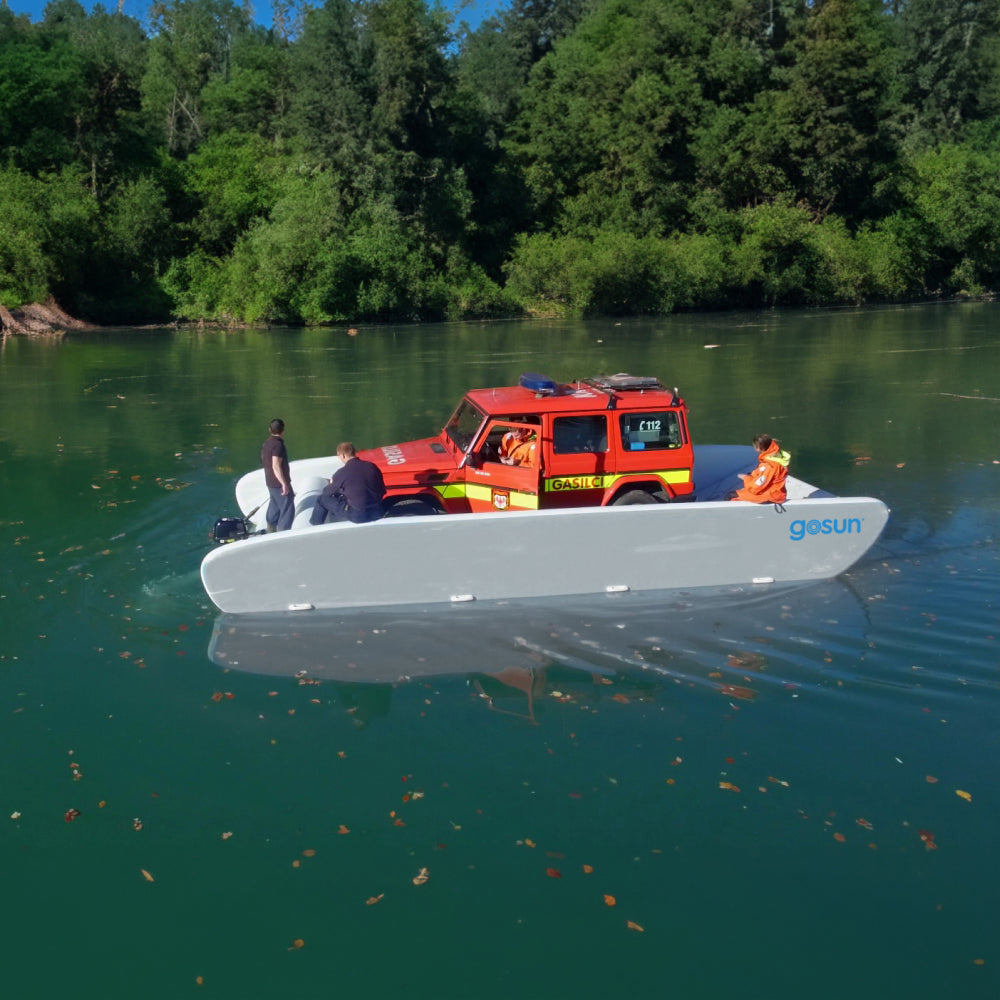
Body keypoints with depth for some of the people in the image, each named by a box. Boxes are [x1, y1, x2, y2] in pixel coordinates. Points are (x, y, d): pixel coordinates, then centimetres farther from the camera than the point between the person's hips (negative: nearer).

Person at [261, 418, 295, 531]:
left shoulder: (266, 443, 8)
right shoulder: (278, 444, -20)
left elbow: (263, 461, 20)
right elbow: (276, 466, -26)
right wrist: (284, 484, -25)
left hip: (270, 482, 9)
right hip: (280, 483, -9)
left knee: (274, 507, 19)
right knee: (287, 509, -5)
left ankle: (271, 530, 27)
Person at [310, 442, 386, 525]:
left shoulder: (342, 472, -11)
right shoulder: (372, 466, 1)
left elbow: (327, 493, 6)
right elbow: (382, 491, 9)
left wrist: (332, 484, 28)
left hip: (358, 516, -5)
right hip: (378, 512, 5)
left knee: (322, 499, 14)